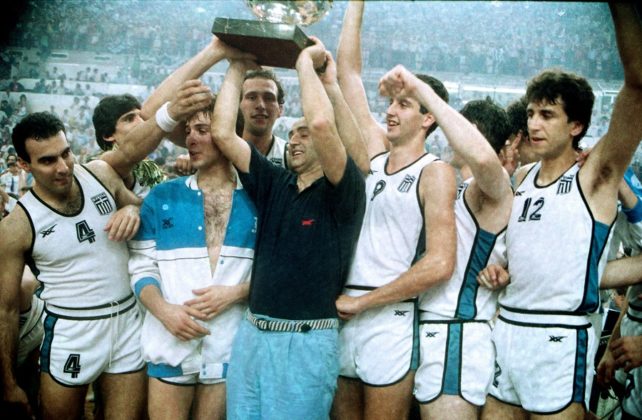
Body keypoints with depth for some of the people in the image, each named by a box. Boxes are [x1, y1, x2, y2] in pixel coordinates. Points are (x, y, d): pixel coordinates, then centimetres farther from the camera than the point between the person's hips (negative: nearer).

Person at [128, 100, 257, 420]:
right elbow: (142, 267, 2)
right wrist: (164, 311, -14)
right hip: (171, 343, 0)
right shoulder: (162, 197, 4)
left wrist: (234, 293, -15)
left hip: (232, 346, 0)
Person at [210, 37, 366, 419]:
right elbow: (223, 133, 4)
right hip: (251, 333, 6)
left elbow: (322, 122, -23)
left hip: (305, 342, -6)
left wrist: (306, 61, -9)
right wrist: (238, 67, 8)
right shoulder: (275, 184, 11)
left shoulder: (344, 193, -6)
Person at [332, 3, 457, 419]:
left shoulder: (435, 172, -6)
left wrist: (361, 302, -13)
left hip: (390, 322, -5)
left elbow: (439, 263, -16)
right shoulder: (376, 151, 10)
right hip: (341, 317, 5)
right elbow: (349, 72, 13)